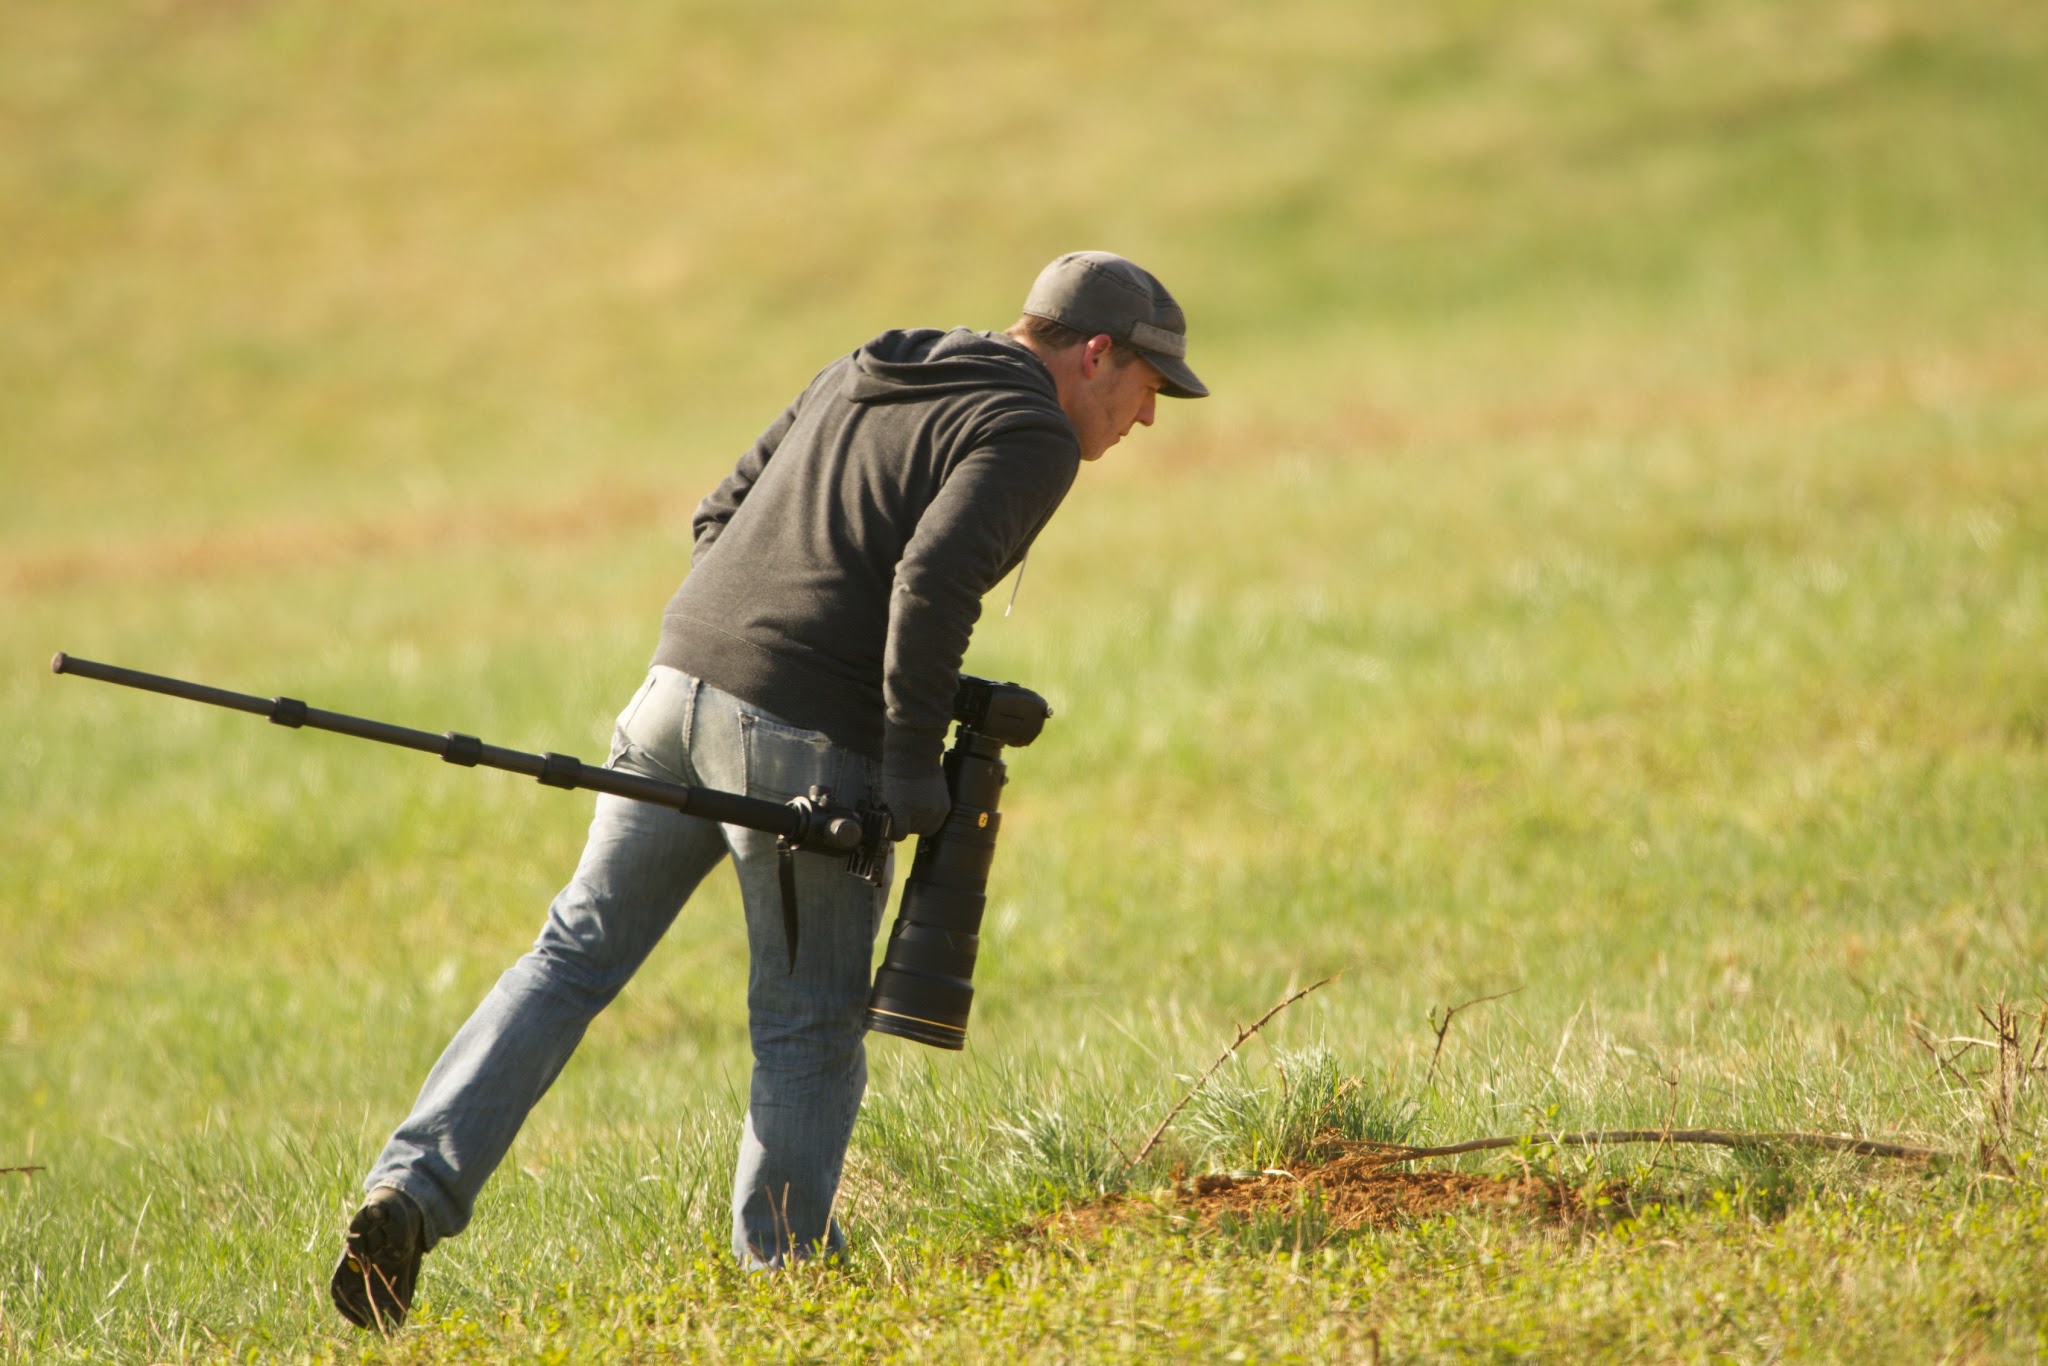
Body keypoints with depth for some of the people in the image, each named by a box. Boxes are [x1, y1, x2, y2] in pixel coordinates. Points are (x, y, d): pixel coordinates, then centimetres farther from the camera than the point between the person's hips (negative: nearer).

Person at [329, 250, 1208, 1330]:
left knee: (574, 955, 10)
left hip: (681, 681, 7)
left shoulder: (859, 379, 23)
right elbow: (932, 581, -18)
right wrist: (913, 762, -13)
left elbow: (719, 518, 22)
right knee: (812, 1030, 7)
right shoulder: (1028, 436, -3)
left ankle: (412, 1189, -1)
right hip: (806, 739, -7)